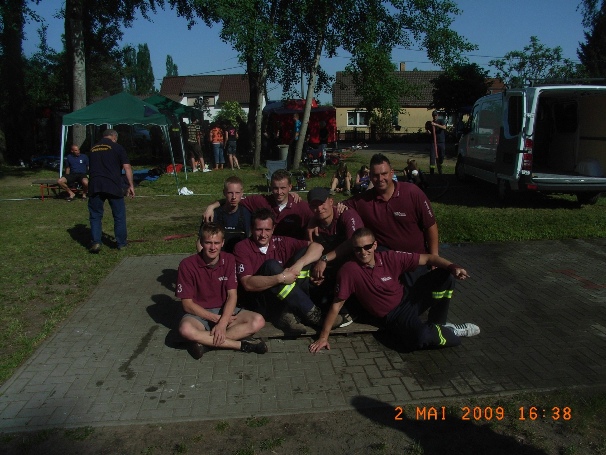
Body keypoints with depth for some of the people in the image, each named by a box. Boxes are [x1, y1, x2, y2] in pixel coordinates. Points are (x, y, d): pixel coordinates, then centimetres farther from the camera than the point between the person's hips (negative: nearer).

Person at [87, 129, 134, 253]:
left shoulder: (93, 149, 18)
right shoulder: (117, 147, 3)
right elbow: (127, 167, -4)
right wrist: (130, 185, -3)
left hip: (95, 186, 3)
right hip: (113, 186, -3)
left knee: (95, 216, 9)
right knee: (119, 215, 8)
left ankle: (96, 242, -1)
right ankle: (121, 243, 14)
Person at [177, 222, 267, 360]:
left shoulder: (229, 260, -4)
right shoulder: (187, 265, -12)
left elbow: (232, 295, -8)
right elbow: (187, 304, -11)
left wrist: (222, 323, -24)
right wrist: (216, 318, -18)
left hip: (224, 310, 3)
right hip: (199, 314, -3)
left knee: (258, 321, -22)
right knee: (186, 329, -38)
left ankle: (205, 342, -27)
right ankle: (241, 344, -28)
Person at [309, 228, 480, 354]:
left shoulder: (390, 258, -12)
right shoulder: (349, 271, -20)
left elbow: (427, 258, -7)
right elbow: (337, 304, -14)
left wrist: (452, 267, -24)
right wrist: (324, 336, -12)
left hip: (409, 299, 5)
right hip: (393, 316, -4)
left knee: (443, 275, -12)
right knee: (421, 337, -35)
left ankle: (436, 324, 5)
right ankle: (451, 333, 2)